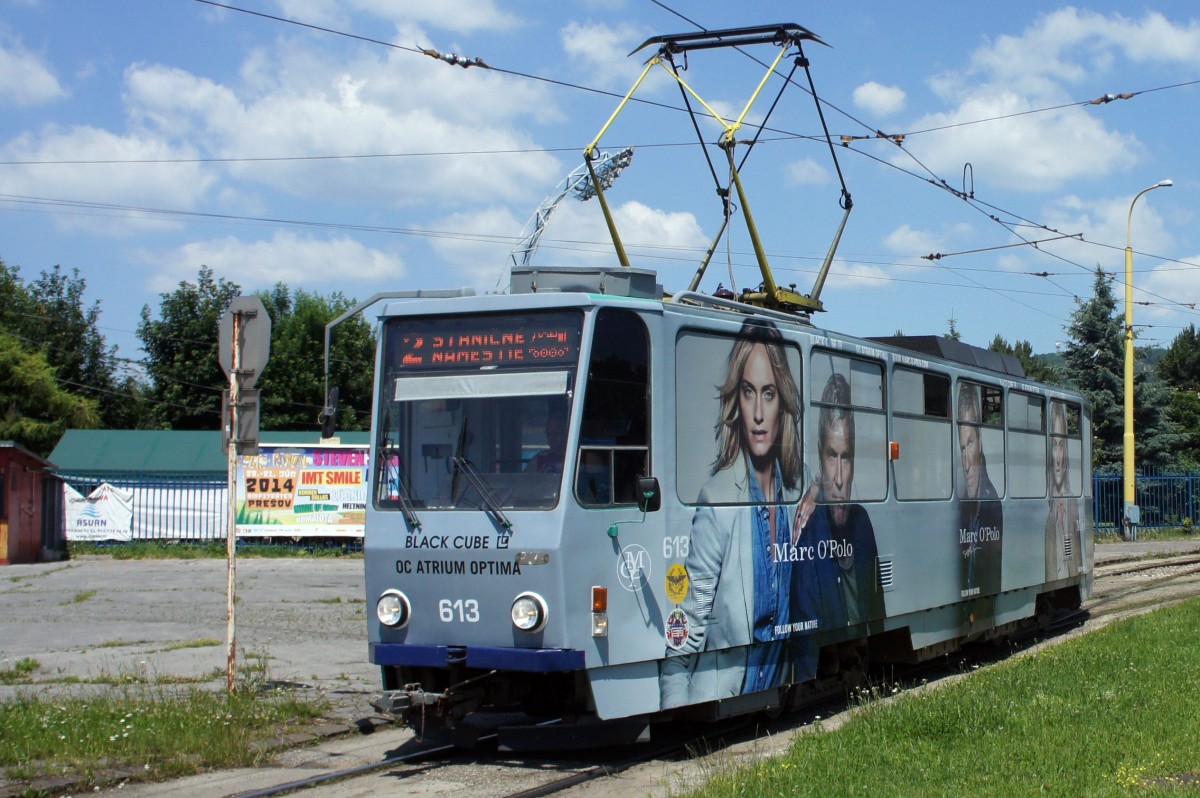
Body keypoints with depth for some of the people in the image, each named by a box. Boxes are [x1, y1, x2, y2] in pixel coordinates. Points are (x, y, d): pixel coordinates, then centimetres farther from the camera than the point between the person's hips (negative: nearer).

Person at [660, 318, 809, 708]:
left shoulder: (795, 494, 1)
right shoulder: (717, 500, -16)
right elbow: (687, 627, -16)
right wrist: (676, 716, -21)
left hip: (777, 692, 5)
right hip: (720, 690, -5)